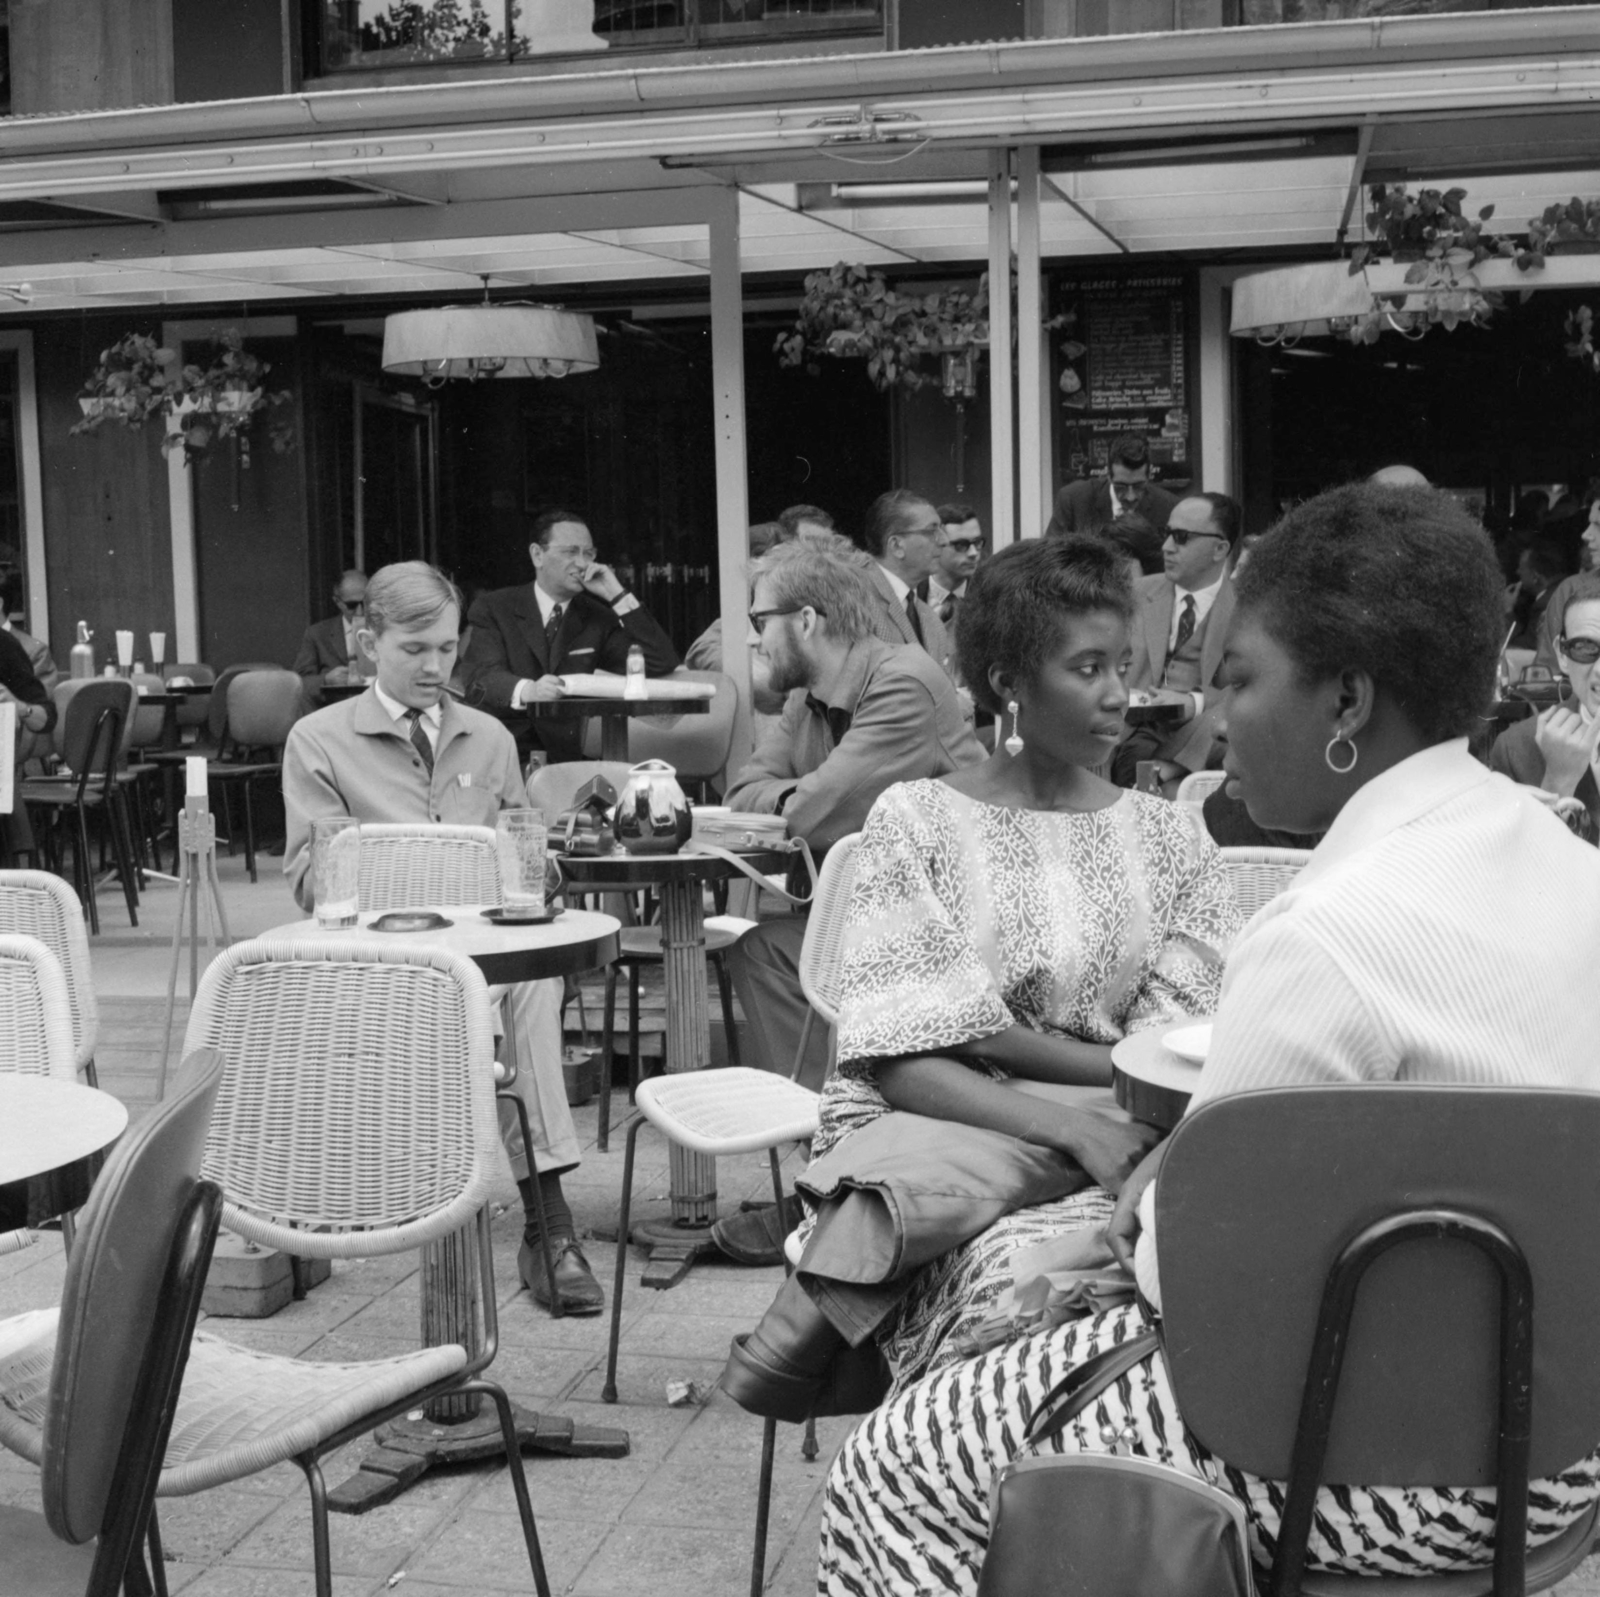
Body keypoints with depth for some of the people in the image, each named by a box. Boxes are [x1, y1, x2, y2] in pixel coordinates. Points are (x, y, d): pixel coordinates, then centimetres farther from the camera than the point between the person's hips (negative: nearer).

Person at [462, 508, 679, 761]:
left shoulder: (597, 618, 14)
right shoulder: (493, 608, 6)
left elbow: (662, 665, 3)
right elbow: (482, 676, -11)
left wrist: (617, 596, -1)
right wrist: (527, 690, -34)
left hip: (566, 756, 3)